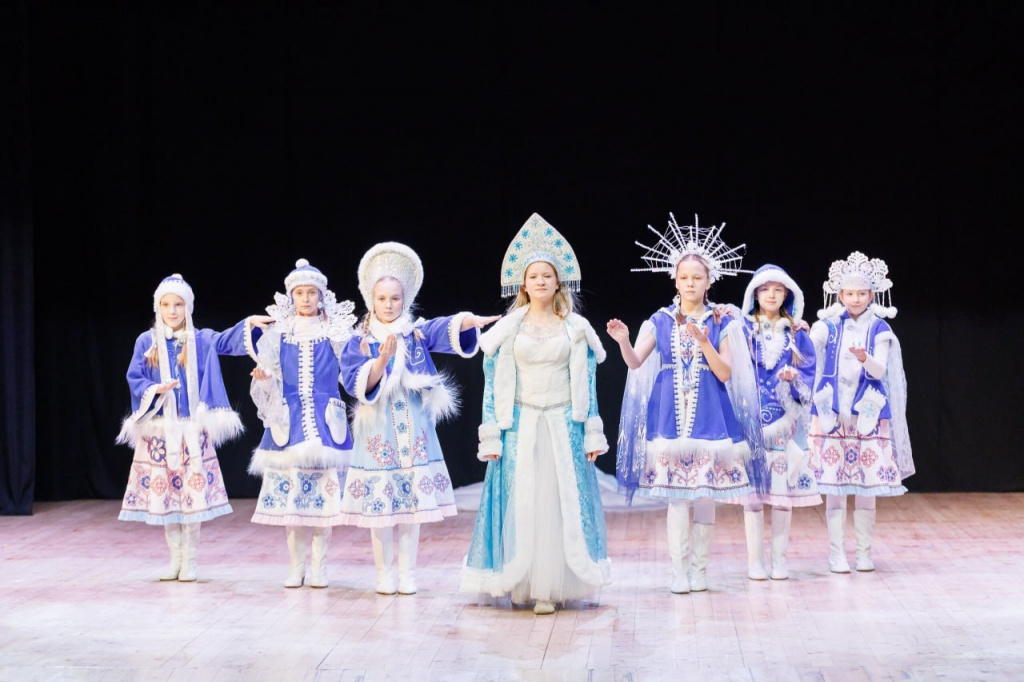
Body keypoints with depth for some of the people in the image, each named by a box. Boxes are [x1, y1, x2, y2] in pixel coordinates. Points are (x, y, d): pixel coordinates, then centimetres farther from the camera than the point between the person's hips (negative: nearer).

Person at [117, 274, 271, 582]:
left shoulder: (200, 340, 4)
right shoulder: (146, 342, 4)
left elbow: (227, 341, -11)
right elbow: (134, 378, 0)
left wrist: (249, 323, -28)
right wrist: (154, 389, -19)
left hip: (191, 429, -1)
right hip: (159, 429, 1)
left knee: (193, 491, -3)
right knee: (163, 491, 4)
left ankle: (190, 560, 6)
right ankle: (175, 559, 15)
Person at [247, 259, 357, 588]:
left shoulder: (336, 331, 4)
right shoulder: (278, 332, 6)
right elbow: (271, 382, 5)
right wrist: (264, 378, -16)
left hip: (326, 421, -1)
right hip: (289, 421, 1)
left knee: (325, 494, -3)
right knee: (288, 493, 0)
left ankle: (318, 567, 5)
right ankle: (295, 566, 10)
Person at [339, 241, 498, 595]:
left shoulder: (418, 334, 4)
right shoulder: (360, 342, 3)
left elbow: (446, 329, -17)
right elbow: (356, 383, -11)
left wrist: (471, 320, -38)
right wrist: (382, 360, -26)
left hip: (414, 429, 1)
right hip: (377, 430, -1)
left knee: (413, 499, 1)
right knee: (378, 501, -1)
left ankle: (407, 574, 9)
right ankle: (384, 574, 10)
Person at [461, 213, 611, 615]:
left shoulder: (576, 329, 5)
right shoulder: (508, 329, 3)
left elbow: (587, 383, 6)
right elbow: (493, 383, 2)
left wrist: (592, 432, 1)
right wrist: (491, 433, -4)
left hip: (564, 426, 0)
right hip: (520, 426, 0)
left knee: (562, 504, -2)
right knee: (519, 503, -1)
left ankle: (554, 585, 3)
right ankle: (523, 583, 7)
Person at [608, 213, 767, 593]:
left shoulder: (721, 324, 4)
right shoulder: (661, 321, 5)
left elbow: (725, 374, -3)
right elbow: (635, 363, -4)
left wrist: (704, 342, -16)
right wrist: (623, 341, -25)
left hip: (708, 415, 0)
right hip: (670, 414, 0)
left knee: (705, 493, 2)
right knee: (676, 494, -3)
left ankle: (700, 568, 12)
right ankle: (679, 570, 2)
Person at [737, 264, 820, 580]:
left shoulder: (797, 334, 9)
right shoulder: (743, 330, 5)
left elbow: (809, 376, 5)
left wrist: (794, 378, -15)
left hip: (786, 421, 1)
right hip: (752, 420, -1)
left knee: (786, 486, 1)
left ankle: (779, 559, 8)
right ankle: (754, 560, 3)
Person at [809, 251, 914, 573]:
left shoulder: (879, 329, 3)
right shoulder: (827, 326, 4)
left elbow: (880, 371, -8)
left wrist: (865, 358, -29)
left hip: (867, 415, 0)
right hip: (832, 414, 0)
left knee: (867, 487, 3)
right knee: (833, 486, -1)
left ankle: (865, 552, 14)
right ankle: (836, 553, 6)